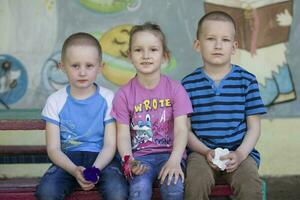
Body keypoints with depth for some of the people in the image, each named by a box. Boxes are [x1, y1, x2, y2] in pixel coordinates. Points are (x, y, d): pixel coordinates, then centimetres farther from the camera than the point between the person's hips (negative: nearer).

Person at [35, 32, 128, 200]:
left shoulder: (108, 98, 0)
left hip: (101, 158, -1)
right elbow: (53, 148, -1)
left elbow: (110, 145, -2)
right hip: (68, 159, 1)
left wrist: (94, 169, -22)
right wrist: (75, 171, -20)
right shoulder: (56, 101, 2)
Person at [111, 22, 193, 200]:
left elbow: (181, 129, -9)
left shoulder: (175, 88, 0)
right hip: (140, 156, 0)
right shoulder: (124, 94, 2)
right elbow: (123, 135, -2)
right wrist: (129, 161, -22)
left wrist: (174, 160, -26)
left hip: (169, 153, 0)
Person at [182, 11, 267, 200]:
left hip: (239, 151, 1)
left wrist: (241, 154, -11)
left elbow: (254, 127, 5)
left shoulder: (247, 80, 4)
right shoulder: (189, 84, 4)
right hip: (203, 151, 0)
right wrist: (205, 152, -11)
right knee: (197, 183, -30)